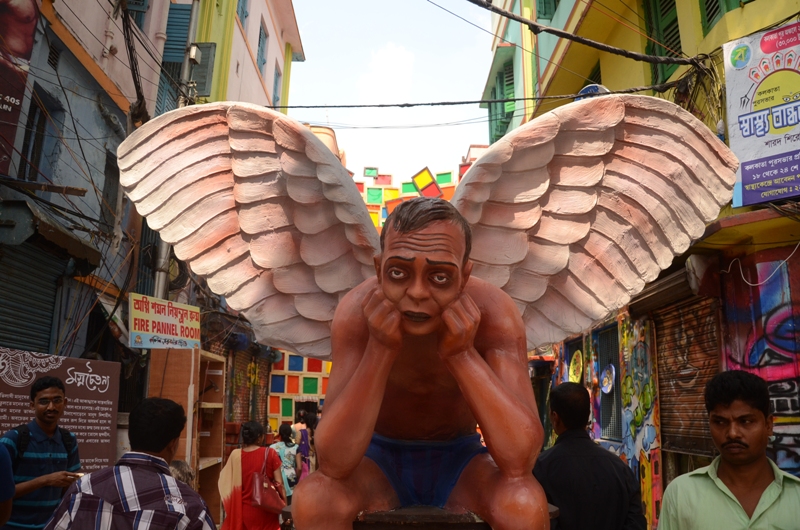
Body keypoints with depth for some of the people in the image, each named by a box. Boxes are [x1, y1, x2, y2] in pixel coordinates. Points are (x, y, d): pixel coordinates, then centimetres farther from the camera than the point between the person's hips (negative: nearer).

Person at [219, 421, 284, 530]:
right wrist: (284, 504, -1)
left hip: (243, 510, 2)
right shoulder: (269, 453, -11)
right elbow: (279, 482, -10)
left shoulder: (235, 455, -7)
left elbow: (225, 482, -2)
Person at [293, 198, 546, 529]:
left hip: (459, 461, 0)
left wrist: (462, 353, -40)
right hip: (380, 458, 0)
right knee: (312, 499, -30)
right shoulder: (357, 312, -25)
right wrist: (381, 348, -39)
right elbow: (334, 464, -31)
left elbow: (519, 460, -32)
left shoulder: (493, 312, -25)